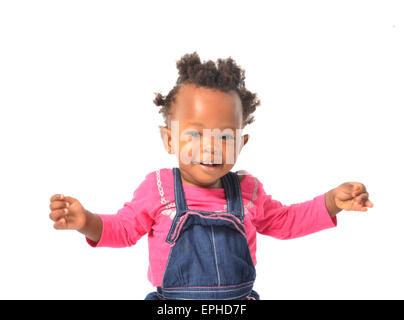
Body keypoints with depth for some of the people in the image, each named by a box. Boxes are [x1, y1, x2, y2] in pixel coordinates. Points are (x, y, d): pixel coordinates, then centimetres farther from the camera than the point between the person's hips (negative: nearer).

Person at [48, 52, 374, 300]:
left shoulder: (248, 190, -1)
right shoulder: (158, 188, -10)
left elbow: (284, 221, 15)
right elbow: (124, 228, 0)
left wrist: (332, 202, 2)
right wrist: (87, 222, -21)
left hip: (239, 299, 2)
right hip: (173, 302, -2)